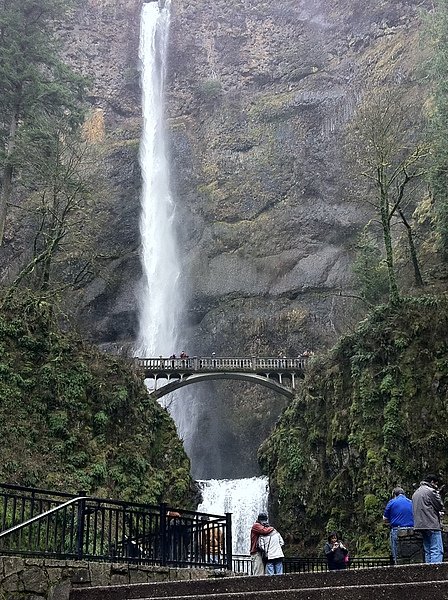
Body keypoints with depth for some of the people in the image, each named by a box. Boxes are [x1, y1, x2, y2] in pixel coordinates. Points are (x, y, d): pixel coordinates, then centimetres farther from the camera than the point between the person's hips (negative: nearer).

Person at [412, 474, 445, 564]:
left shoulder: (416, 492, 19)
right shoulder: (431, 491, -9)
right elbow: (440, 507, -7)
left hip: (420, 525, 9)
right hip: (432, 525, -9)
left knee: (427, 551, 11)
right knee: (437, 550, -9)